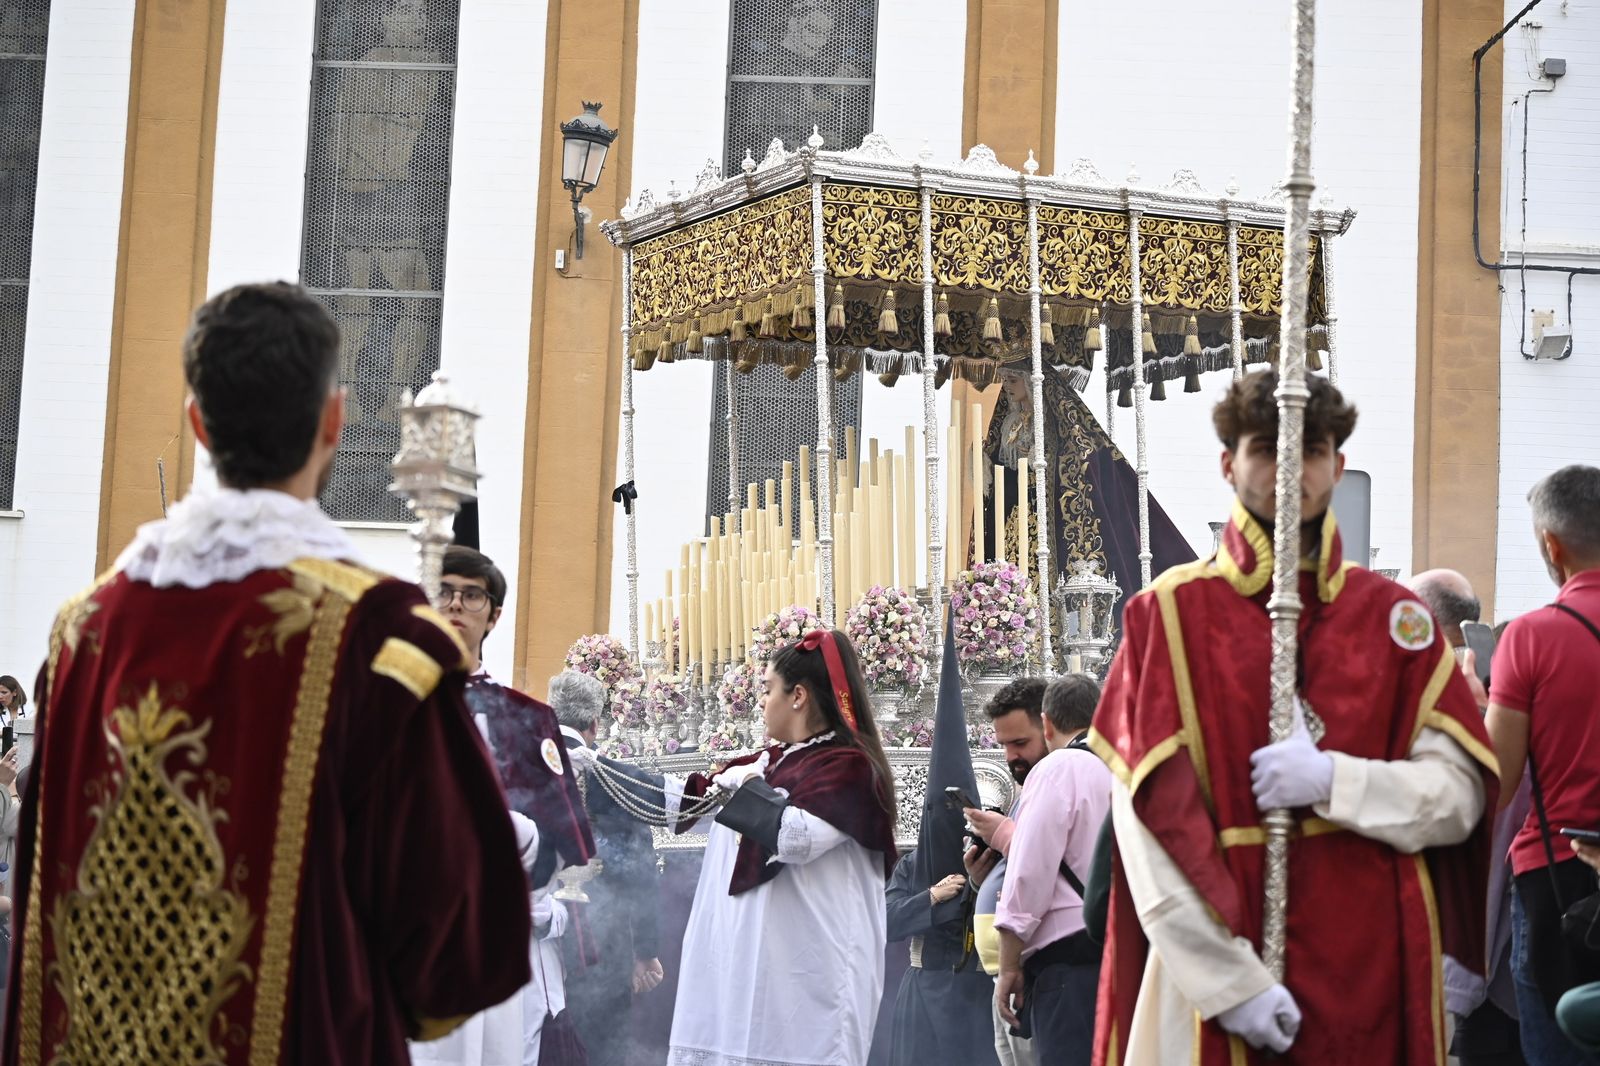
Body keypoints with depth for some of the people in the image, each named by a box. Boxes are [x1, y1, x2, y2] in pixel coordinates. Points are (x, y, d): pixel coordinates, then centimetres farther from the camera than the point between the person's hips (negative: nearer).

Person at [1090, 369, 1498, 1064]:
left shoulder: (1394, 616, 7)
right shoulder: (1170, 613, -2)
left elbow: (1461, 797, 2)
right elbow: (1153, 821, -9)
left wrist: (1333, 781, -15)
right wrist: (1232, 981, -15)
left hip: (1374, 970, 3)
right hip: (1217, 962, -2)